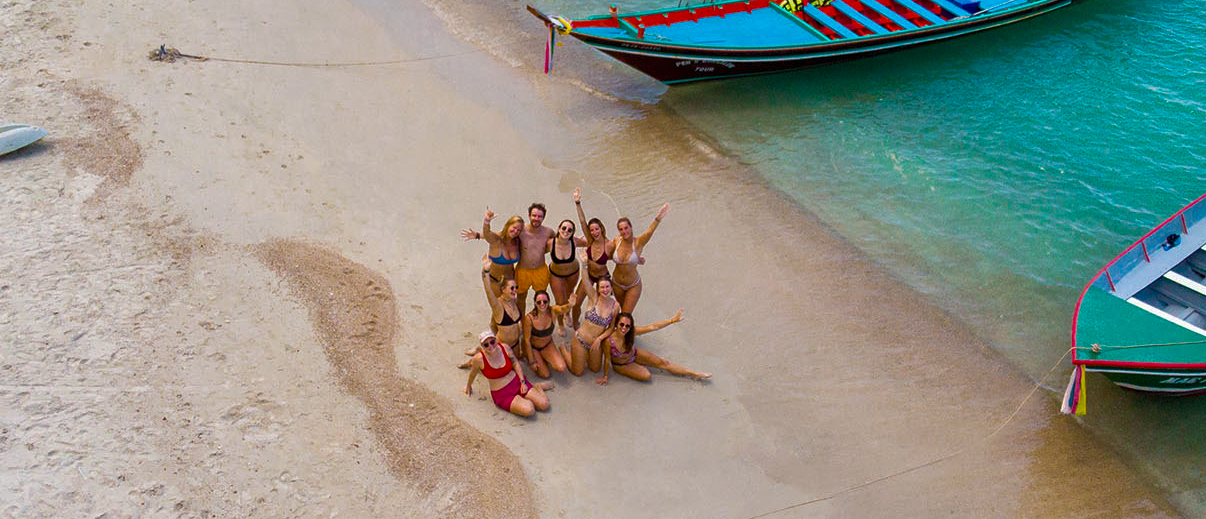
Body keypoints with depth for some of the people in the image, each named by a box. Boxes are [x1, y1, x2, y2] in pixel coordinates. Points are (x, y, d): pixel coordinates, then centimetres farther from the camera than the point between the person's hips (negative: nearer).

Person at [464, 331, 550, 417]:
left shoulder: (505, 348, -9)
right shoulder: (479, 359, -18)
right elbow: (473, 373, 3)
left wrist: (523, 382, -3)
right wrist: (469, 386, 20)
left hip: (517, 382, 3)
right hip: (501, 393, -3)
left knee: (544, 405, -11)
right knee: (528, 410, -28)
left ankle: (538, 388, 20)